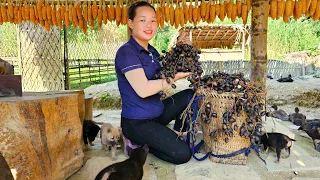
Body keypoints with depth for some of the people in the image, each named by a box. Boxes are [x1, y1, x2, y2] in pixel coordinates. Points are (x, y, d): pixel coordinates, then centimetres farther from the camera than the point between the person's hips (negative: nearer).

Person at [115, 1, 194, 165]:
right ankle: (139, 144, 4)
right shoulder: (126, 52, -18)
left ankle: (175, 135, 18)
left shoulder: (153, 52, 10)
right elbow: (143, 89, -27)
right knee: (182, 154, -14)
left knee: (190, 95, 8)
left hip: (157, 113, 9)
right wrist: (175, 77, -20)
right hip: (137, 122, -8)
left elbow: (160, 80, 3)